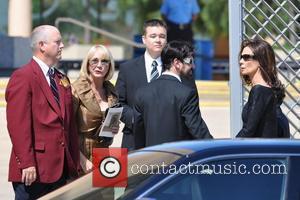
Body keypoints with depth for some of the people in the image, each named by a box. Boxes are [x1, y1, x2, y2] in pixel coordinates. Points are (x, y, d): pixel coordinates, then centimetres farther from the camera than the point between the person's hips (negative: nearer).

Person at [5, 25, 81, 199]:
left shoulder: (62, 80, 18)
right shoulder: (23, 77, -8)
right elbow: (18, 124, -14)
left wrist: (75, 163, 13)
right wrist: (26, 164, -19)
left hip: (61, 168, 7)